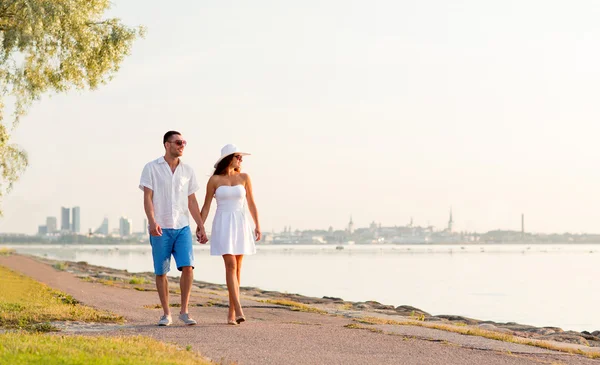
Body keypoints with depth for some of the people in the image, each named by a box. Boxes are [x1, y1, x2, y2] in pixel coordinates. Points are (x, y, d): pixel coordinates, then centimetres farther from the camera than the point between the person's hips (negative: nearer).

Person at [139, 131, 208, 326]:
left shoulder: (187, 171, 10)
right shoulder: (151, 168, 0)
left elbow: (192, 202, 13)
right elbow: (147, 198, -6)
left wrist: (201, 227, 9)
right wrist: (152, 221, -21)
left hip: (182, 227, 3)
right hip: (160, 229, -2)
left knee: (187, 267, -10)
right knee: (161, 272, 2)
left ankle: (184, 311, 0)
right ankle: (166, 314, 12)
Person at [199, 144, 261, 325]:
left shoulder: (244, 178, 6)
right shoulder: (214, 180, 0)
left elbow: (251, 204, 10)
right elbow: (206, 206, 4)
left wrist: (257, 225, 4)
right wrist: (200, 228, -2)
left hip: (241, 224, 3)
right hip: (223, 225, -3)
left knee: (236, 268, 5)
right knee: (231, 266, -15)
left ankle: (231, 312, 13)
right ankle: (238, 310, -23)